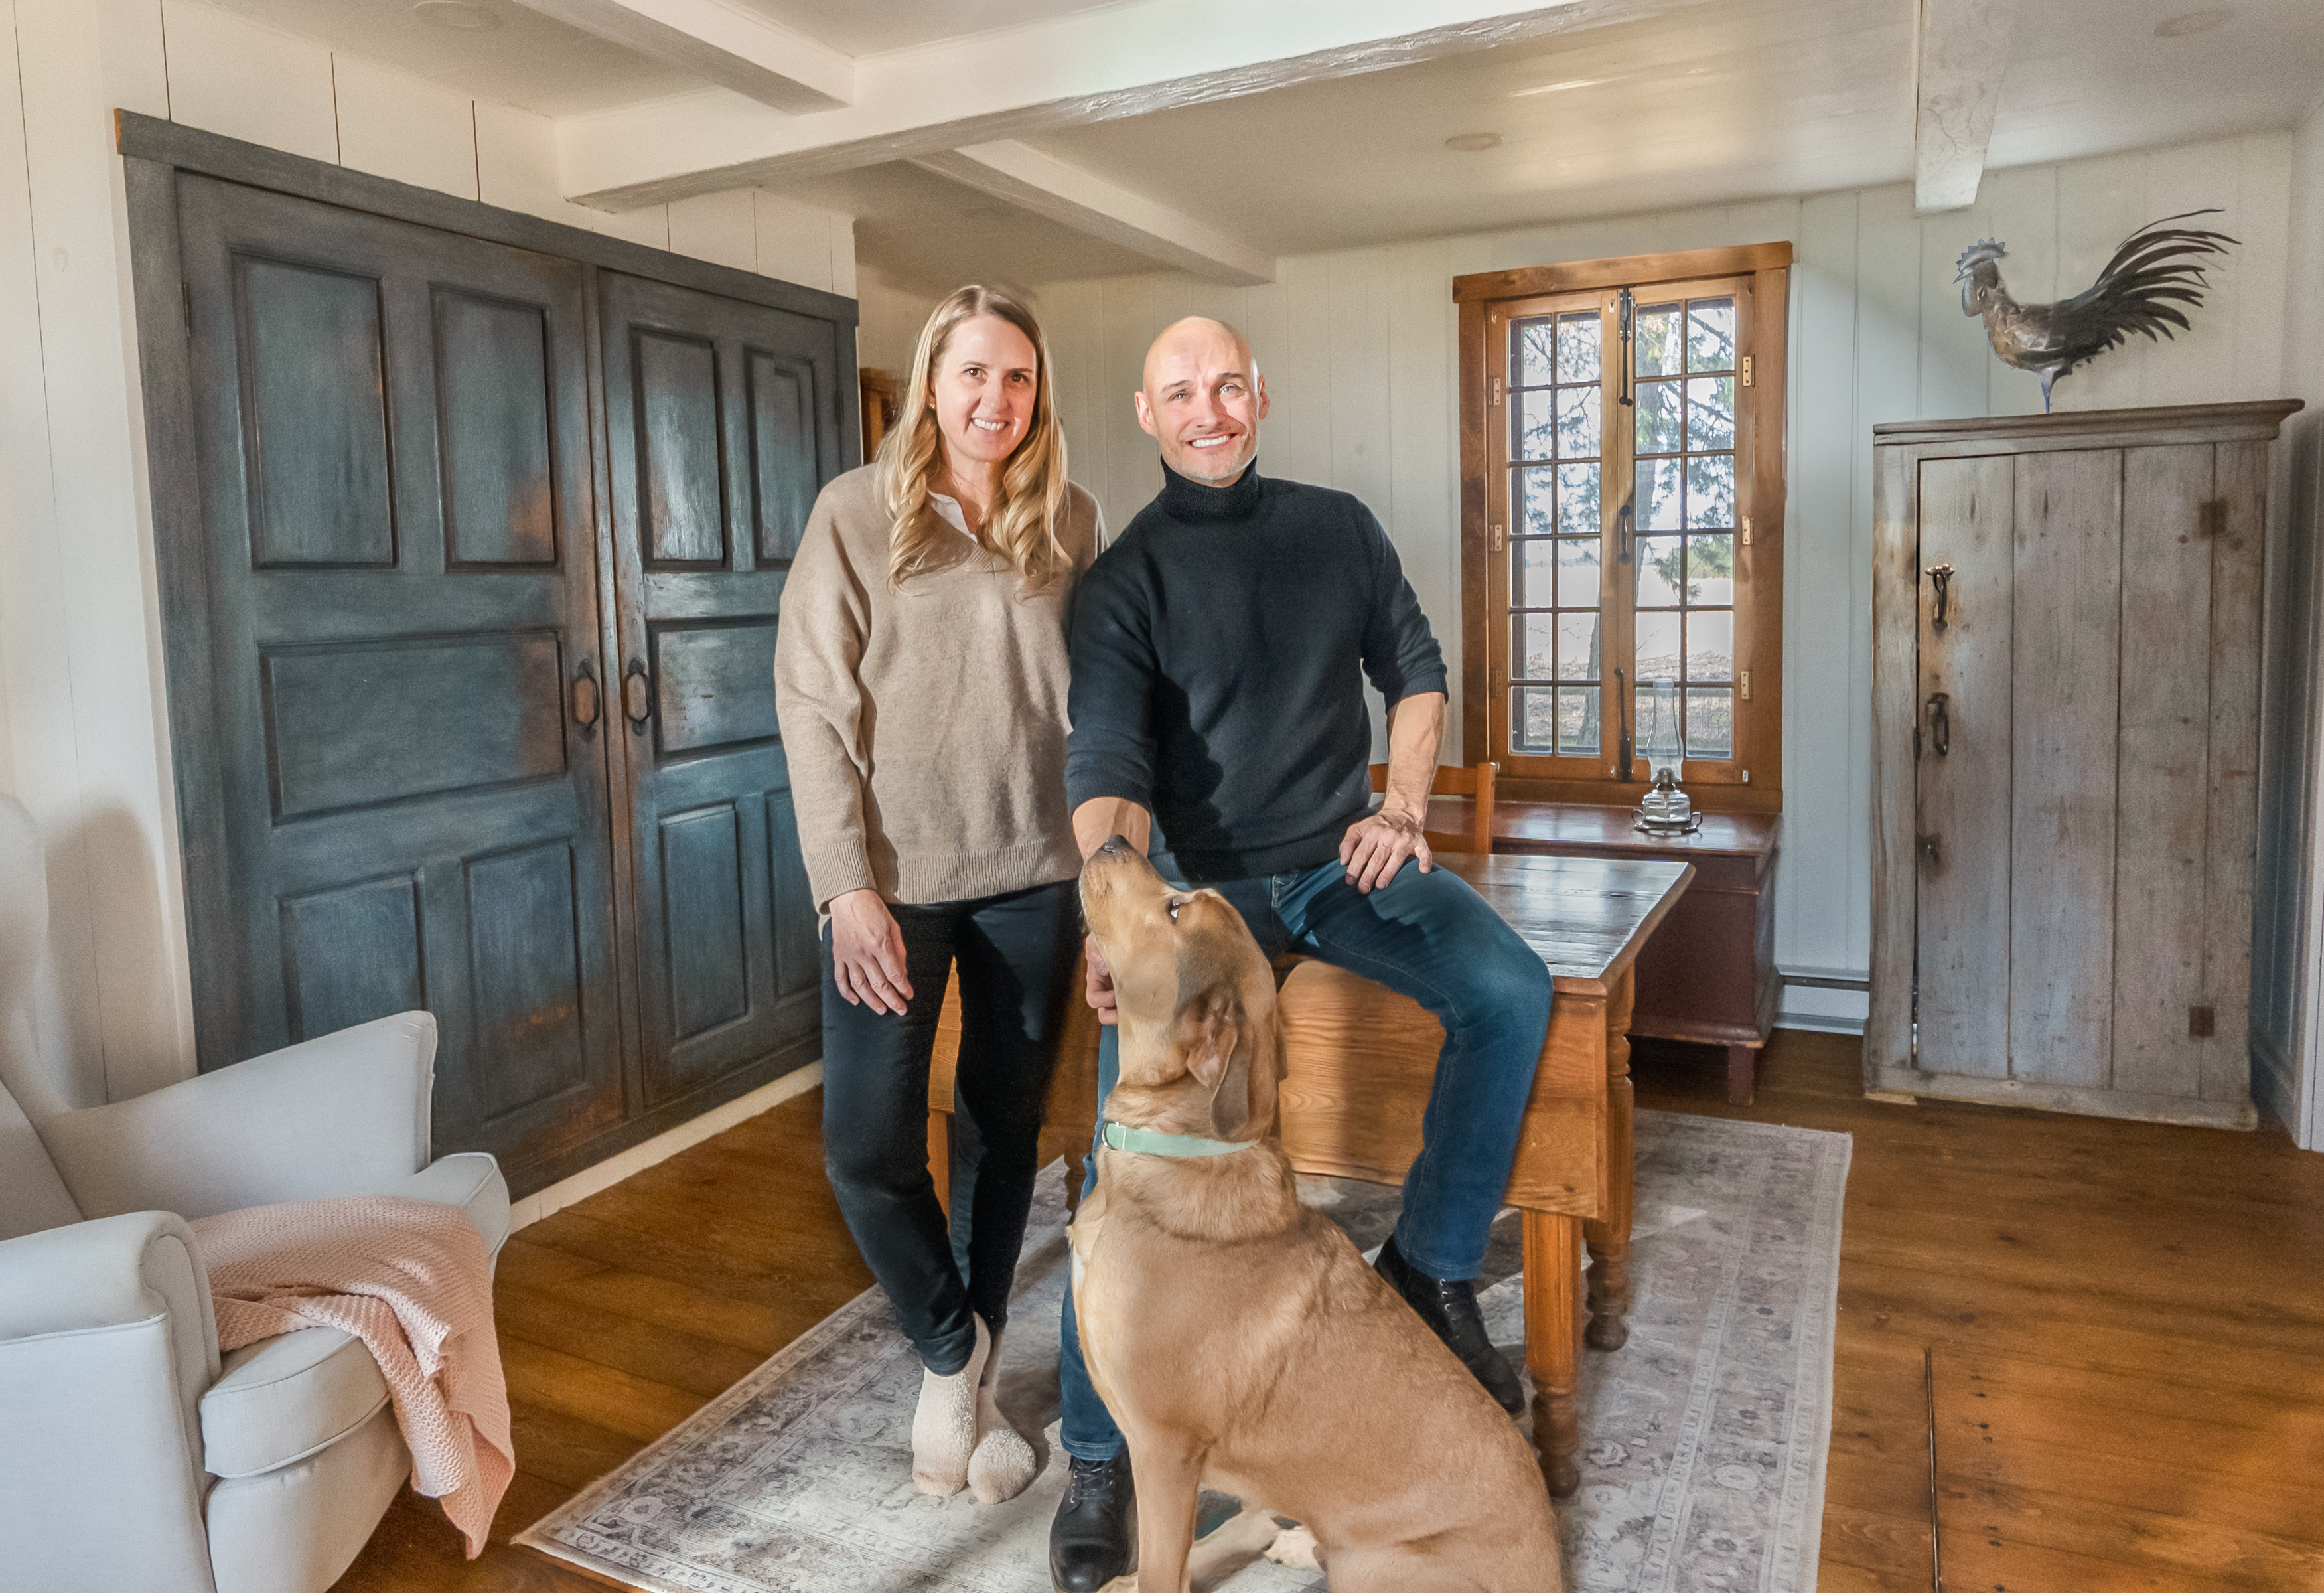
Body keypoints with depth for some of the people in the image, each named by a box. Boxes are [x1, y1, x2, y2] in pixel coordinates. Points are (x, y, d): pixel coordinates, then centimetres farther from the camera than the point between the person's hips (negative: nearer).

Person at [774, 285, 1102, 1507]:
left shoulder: (1070, 523, 4)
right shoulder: (856, 513, -3)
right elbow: (815, 708, -6)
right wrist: (848, 886, -12)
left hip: (1033, 875, 2)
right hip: (894, 875, -2)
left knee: (1004, 1130, 11)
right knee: (867, 1145, -6)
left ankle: (974, 1378, 31)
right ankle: (949, 1346, 23)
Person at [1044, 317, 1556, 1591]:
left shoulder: (1338, 527, 9)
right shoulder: (1125, 578, -4)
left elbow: (1415, 671, 18)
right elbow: (1106, 766, -16)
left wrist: (1404, 807, 2)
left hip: (1343, 859, 4)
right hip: (1201, 879, -3)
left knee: (1509, 993, -19)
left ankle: (1432, 1266, 2)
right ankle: (1101, 1452, -8)